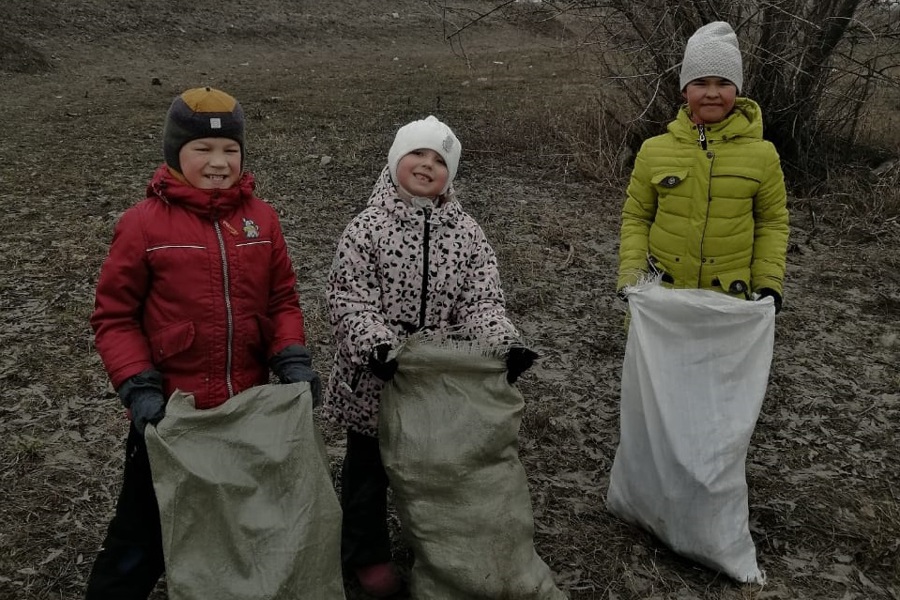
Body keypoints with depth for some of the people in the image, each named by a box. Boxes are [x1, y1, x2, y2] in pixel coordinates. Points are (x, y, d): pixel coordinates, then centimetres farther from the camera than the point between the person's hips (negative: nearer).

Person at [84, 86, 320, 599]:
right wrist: (139, 388, -16)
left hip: (251, 408, 4)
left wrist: (293, 359, -10)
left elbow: (283, 298, 5)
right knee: (144, 537, 12)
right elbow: (115, 316, -6)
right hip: (171, 412, -3)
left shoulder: (261, 217, 1)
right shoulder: (143, 223, -10)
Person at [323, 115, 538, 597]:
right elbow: (348, 299, -14)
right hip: (377, 372, -2)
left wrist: (504, 344, -23)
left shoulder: (466, 233, 1)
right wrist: (379, 346, -30)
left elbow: (482, 299, -5)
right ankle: (366, 554, 33)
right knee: (369, 464, 13)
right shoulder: (367, 228, -9)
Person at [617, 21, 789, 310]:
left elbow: (772, 222, 7)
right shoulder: (654, 150, -2)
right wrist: (631, 272, -6)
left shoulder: (762, 155, -3)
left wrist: (769, 281, -3)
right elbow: (636, 217, 5)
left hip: (729, 298, 0)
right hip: (660, 293, 1)